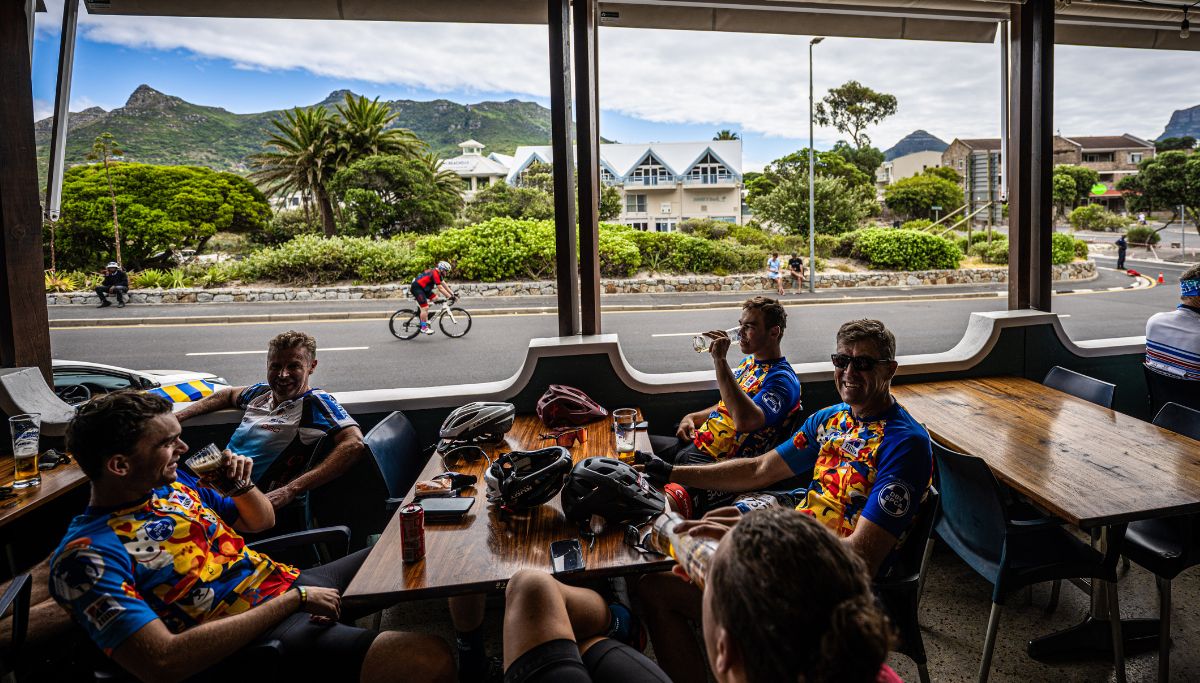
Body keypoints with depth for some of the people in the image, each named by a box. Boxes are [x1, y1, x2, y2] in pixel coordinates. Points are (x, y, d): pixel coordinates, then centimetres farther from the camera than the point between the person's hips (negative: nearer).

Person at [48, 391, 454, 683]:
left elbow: (261, 522, 24)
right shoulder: (87, 555, -14)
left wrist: (242, 483, 0)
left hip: (295, 584, 9)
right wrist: (294, 599, -21)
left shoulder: (172, 482, 10)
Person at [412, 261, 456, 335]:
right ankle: (424, 328, -5)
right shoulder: (435, 274, -22)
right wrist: (450, 296, -20)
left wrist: (452, 294, 8)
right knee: (425, 308, -12)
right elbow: (440, 288, -23)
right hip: (416, 288, -10)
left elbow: (444, 284, 12)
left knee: (435, 298, 5)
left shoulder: (438, 273, 9)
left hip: (423, 288, 10)